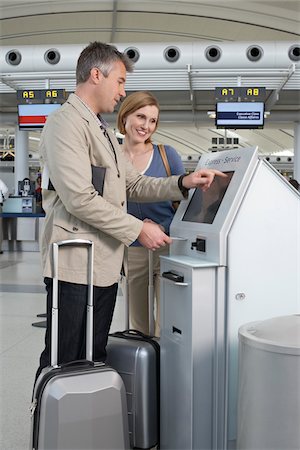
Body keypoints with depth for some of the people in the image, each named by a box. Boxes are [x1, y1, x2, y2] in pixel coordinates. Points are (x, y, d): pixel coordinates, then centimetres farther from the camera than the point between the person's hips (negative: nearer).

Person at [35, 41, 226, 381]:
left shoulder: (102, 131, 20)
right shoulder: (66, 123, -10)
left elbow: (133, 185, 18)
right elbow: (80, 198, -20)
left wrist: (183, 183, 5)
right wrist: (139, 229, -15)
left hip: (105, 264, 9)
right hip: (76, 266, -9)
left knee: (93, 360, 15)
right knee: (64, 364, 1)